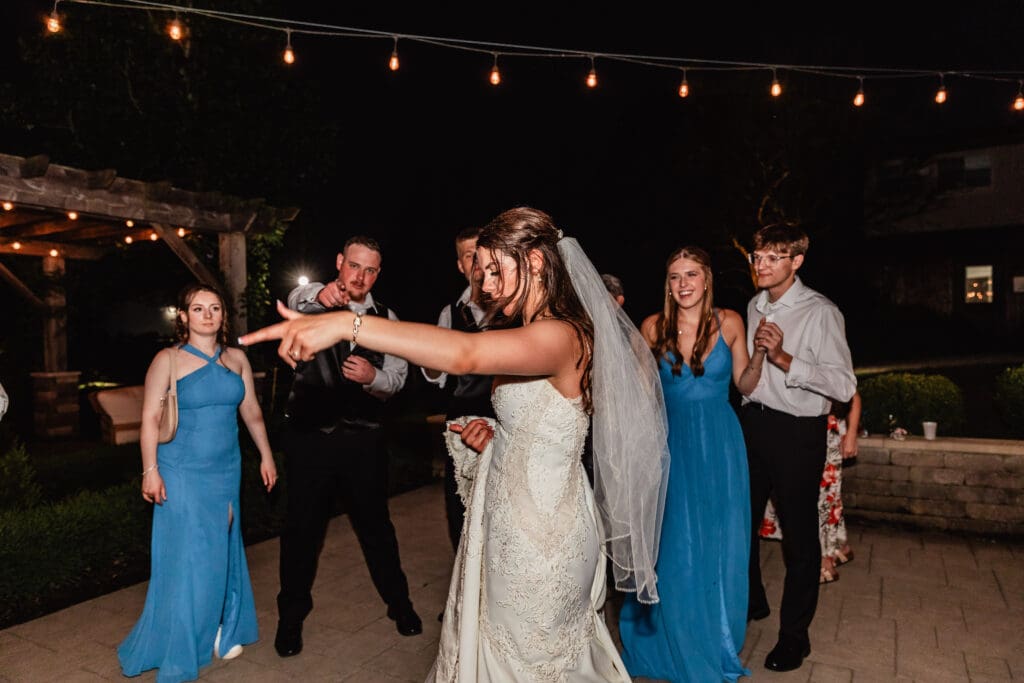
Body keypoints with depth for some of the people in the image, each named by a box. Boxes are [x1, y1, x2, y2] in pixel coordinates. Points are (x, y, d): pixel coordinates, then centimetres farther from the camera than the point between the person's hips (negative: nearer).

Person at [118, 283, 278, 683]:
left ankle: (221, 631, 29)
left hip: (226, 471, 4)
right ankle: (179, 649, 21)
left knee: (223, 551, 11)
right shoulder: (168, 360, -7)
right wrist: (150, 471, -14)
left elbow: (252, 412, 10)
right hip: (182, 473, -4)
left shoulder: (236, 359, 4)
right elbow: (150, 419, -8)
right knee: (186, 556, 2)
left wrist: (266, 456, 12)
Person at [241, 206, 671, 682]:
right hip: (511, 521, 9)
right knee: (491, 645, 22)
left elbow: (465, 354, -42)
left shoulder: (559, 335, -23)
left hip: (538, 534, -9)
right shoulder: (538, 333, 9)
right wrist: (490, 435, 0)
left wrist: (347, 324, -45)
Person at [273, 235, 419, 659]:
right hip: (309, 434, -1)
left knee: (375, 523, 14)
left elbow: (398, 376, 1)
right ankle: (292, 616, 33)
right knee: (302, 527, 11)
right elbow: (295, 299, -29)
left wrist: (373, 377, -22)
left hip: (363, 437, 2)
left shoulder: (386, 318, 4)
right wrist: (319, 294, -52)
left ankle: (398, 602, 35)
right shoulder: (315, 301, -4)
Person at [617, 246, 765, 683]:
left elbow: (745, 385, 4)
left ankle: (717, 642, 35)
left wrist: (761, 353, -12)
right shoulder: (653, 327, -5)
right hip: (672, 442, 0)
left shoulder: (729, 322, -4)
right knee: (673, 546, 7)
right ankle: (674, 642, 31)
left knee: (719, 544, 11)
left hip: (719, 443, 1)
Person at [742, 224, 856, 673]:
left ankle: (794, 635, 25)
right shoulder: (755, 307, 9)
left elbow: (844, 386, -21)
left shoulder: (821, 312, -13)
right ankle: (751, 602, 41)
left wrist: (784, 358, -28)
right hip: (753, 424, 7)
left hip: (798, 432, -6)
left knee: (799, 534, 6)